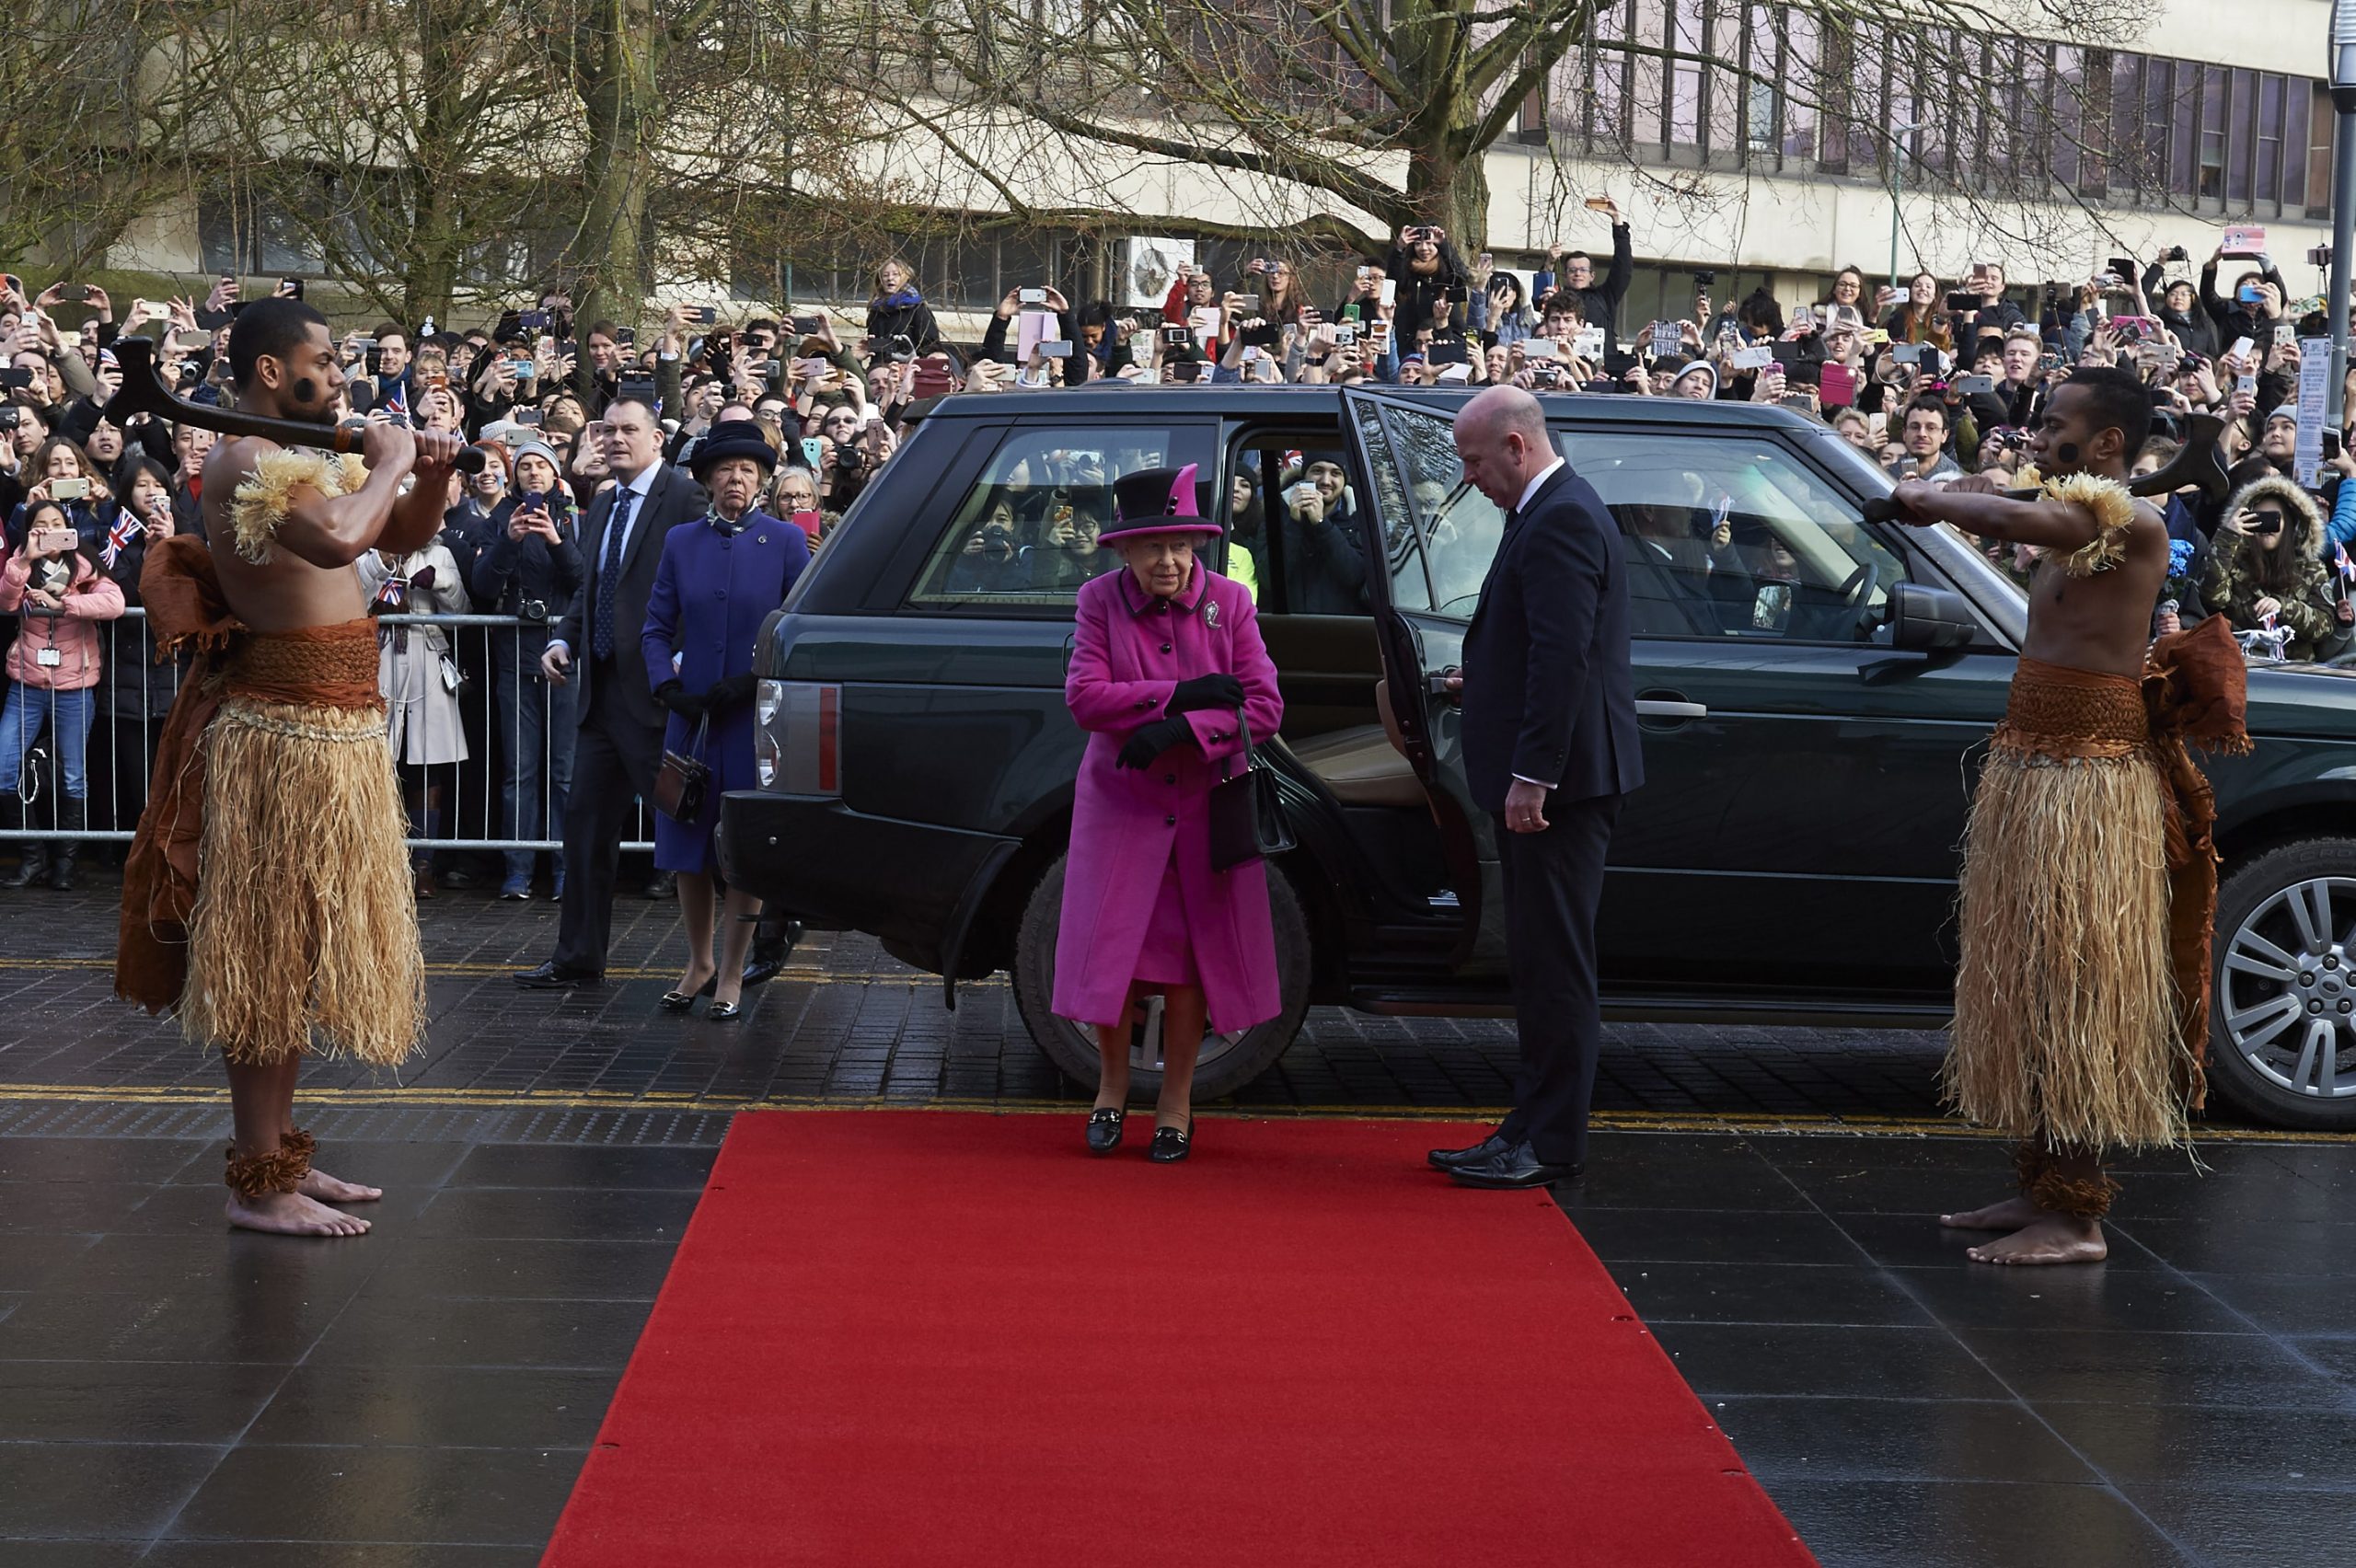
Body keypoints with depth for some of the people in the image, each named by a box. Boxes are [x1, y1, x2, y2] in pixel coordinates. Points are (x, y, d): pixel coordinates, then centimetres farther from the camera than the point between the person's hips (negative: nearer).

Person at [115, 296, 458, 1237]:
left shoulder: (312, 462, 13)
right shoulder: (245, 463, -16)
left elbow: (404, 539, 23)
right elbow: (336, 540, -34)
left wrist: (429, 476, 3)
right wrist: (387, 466, -17)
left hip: (332, 729, 10)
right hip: (282, 729, -10)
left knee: (294, 951, 16)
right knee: (269, 954, -5)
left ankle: (282, 1151, 26)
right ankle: (258, 1184, -1)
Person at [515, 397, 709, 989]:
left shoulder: (687, 497, -8)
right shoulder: (603, 505, 18)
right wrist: (564, 640, 8)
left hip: (656, 691, -8)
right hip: (603, 690, 8)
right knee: (586, 822, 10)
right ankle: (577, 959, 17)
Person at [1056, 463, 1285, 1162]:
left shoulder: (1228, 602, -4)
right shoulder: (1099, 600, -4)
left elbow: (1264, 706, -9)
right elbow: (1084, 696, -15)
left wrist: (1181, 731, -22)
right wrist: (1180, 695, -22)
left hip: (1207, 807, 0)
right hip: (1121, 800, 0)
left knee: (1192, 954, 4)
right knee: (1111, 948, 0)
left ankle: (1176, 1101, 17)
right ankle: (1113, 1084, 23)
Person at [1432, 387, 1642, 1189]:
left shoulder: (1560, 520, -17)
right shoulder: (1554, 512, 16)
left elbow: (1563, 656, -23)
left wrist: (1531, 777, -24)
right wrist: (1482, 683, 14)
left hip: (1559, 780, -11)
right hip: (1544, 775, 11)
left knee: (1555, 962, -5)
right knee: (1539, 961, 14)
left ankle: (1550, 1144, 0)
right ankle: (1531, 1129, 21)